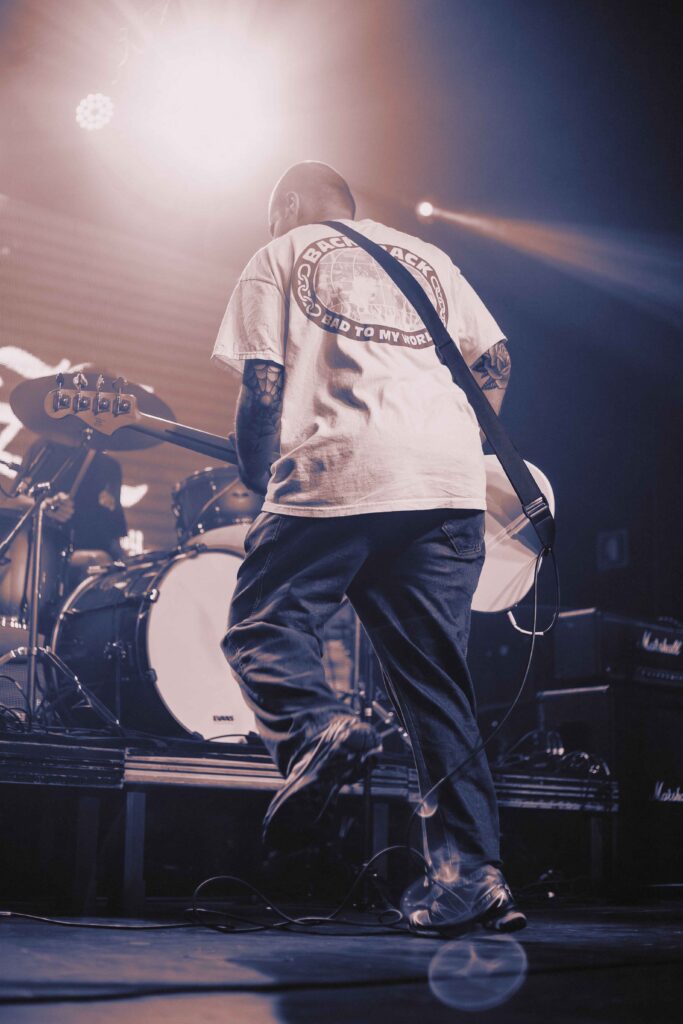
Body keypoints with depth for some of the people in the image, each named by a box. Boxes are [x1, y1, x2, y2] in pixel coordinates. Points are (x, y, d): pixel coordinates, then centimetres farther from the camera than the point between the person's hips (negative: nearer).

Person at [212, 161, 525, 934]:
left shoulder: (277, 258, 16)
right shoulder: (427, 257, 28)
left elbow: (262, 388, 5)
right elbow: (495, 361, 19)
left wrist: (260, 488, 16)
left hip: (337, 474, -4)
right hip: (451, 481, 5)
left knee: (260, 629, 8)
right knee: (437, 680, 8)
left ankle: (315, 731, -23)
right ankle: (468, 875, 1)